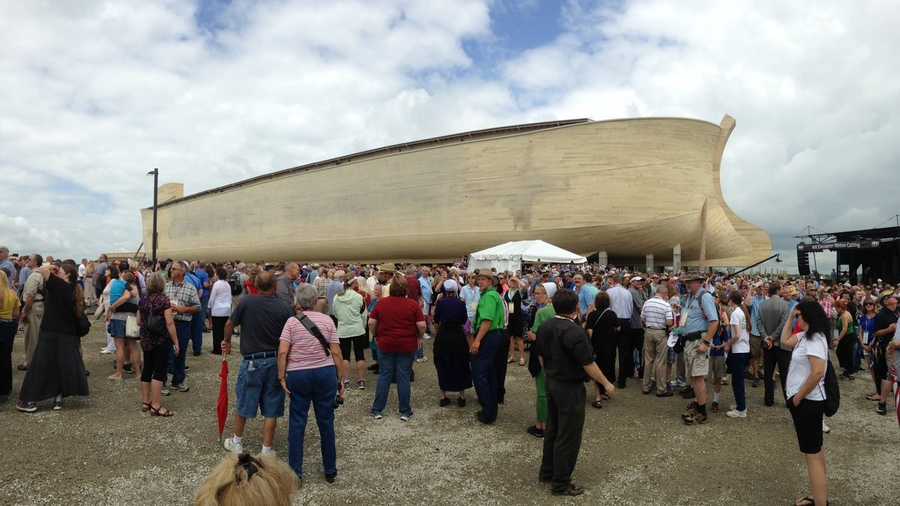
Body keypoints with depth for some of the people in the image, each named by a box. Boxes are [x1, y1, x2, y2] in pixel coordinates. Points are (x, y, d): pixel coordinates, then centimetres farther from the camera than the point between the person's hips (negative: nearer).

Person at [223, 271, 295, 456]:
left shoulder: (246, 303, -10)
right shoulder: (285, 308, -10)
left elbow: (230, 324, 4)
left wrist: (227, 341, 24)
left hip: (252, 361, 0)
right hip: (276, 362, 0)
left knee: (244, 404, 19)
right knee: (271, 409, 10)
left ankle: (237, 442, 37)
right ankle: (267, 450, 15)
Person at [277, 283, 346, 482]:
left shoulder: (292, 321, -3)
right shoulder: (327, 320, 0)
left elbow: (282, 352, -11)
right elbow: (336, 353, -2)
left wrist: (281, 377, -3)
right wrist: (341, 380, 4)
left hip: (298, 375, -1)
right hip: (325, 374, 1)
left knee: (297, 423, 10)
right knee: (326, 422, 11)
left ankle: (295, 471, 16)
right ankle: (330, 471, 22)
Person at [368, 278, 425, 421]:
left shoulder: (381, 303, -4)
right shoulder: (413, 304, -9)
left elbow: (371, 322, -3)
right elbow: (422, 325, -12)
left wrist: (376, 336, 12)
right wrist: (419, 338, 5)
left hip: (385, 345, 1)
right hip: (407, 346, -1)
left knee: (384, 376, 11)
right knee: (404, 377, 6)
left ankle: (377, 410, 17)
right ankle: (405, 412, 14)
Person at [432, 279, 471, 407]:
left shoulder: (440, 302, -5)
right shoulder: (461, 303, -4)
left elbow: (436, 321, 3)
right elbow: (464, 321, 5)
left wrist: (436, 334, 18)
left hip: (443, 336, 0)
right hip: (458, 335, 0)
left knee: (443, 366, 12)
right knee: (460, 365, 13)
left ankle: (443, 396, 15)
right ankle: (462, 396, 17)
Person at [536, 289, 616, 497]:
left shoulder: (544, 327, 1)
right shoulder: (574, 331, -24)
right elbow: (588, 364, -22)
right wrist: (606, 383, -10)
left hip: (551, 383, 8)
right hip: (570, 387, -8)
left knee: (552, 429, 22)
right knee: (568, 436, 4)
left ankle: (546, 472, 34)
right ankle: (561, 483, 15)